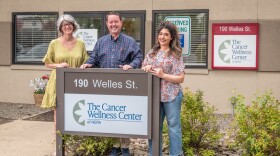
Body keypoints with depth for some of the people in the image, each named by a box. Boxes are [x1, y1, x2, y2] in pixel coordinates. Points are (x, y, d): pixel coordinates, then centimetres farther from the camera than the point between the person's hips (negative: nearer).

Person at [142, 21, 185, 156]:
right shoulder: (152, 53, 9)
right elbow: (142, 69, 15)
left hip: (171, 95, -4)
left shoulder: (175, 55, -4)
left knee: (174, 126, 3)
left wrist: (163, 75, -17)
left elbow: (180, 78, -7)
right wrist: (146, 69, -8)